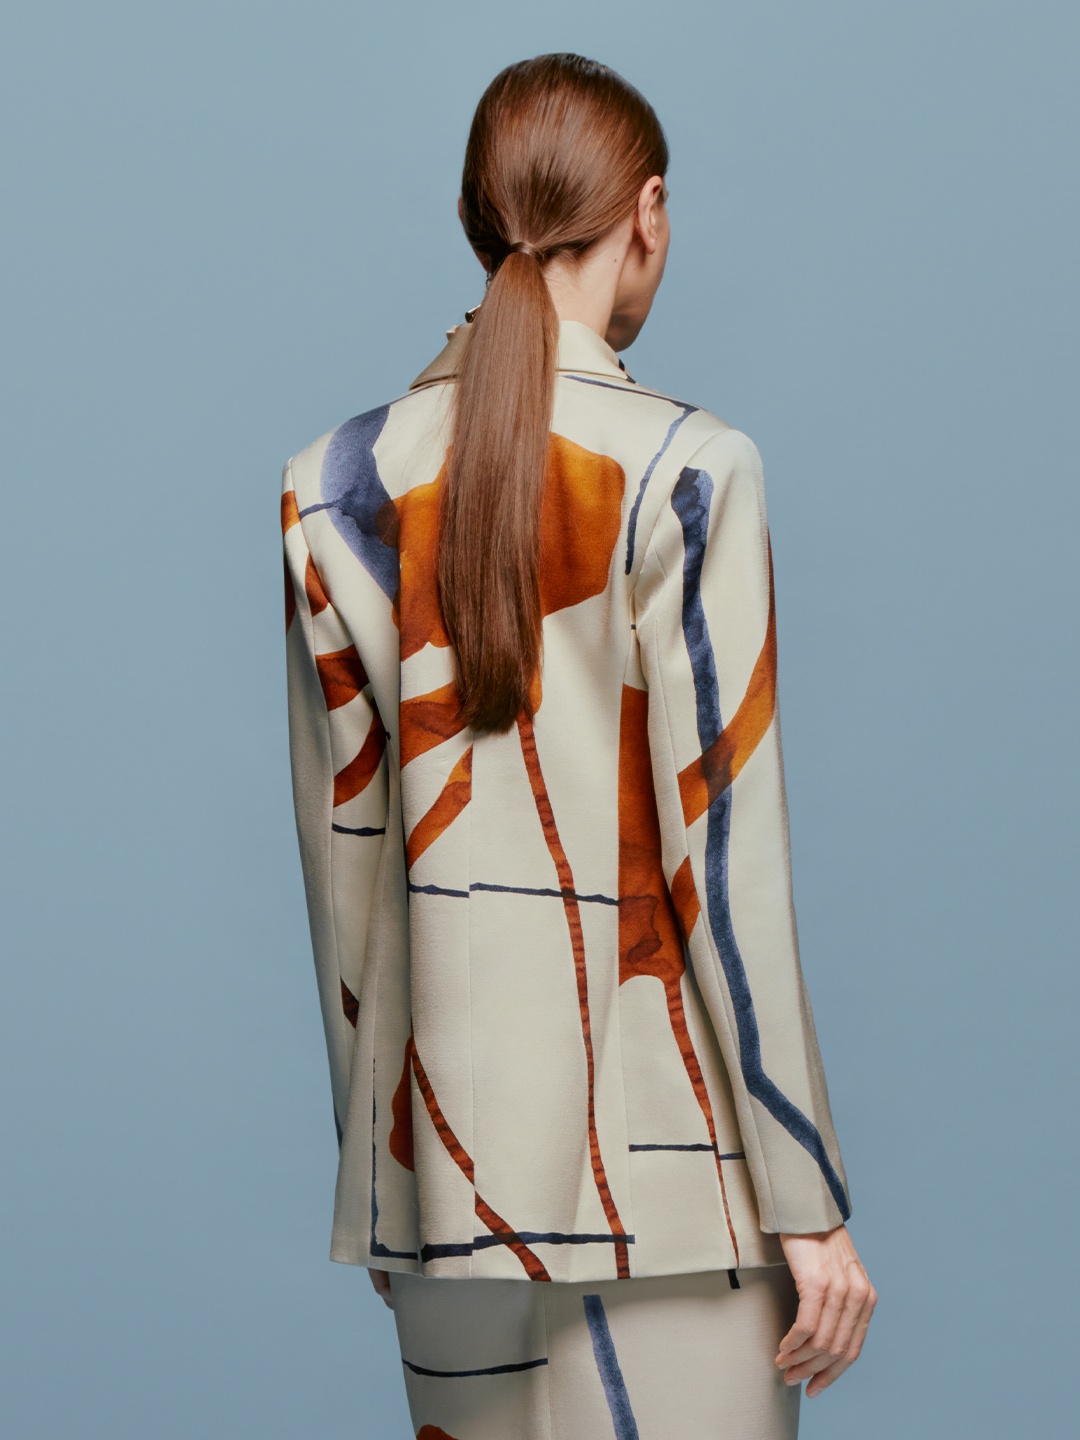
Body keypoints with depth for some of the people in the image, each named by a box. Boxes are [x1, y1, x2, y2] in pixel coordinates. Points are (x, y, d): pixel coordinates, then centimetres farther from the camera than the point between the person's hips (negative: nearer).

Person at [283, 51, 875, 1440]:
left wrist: (373, 1154, 16)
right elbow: (722, 863, -13)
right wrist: (808, 1201, -5)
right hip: (660, 1137, -5)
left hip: (444, 1135, 5)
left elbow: (343, 856, 6)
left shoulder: (335, 484, 2)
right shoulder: (686, 471, -11)